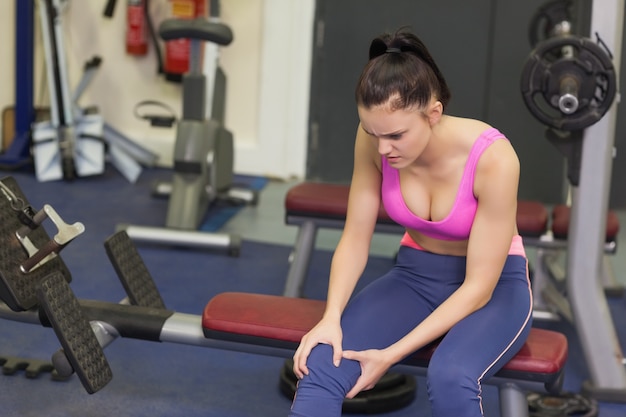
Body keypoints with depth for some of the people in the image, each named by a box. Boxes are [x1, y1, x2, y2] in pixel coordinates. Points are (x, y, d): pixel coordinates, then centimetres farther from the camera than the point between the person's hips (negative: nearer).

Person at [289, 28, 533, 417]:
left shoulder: (492, 159, -29)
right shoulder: (374, 140, -17)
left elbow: (479, 286, -24)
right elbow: (355, 240, -7)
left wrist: (391, 355, -28)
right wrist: (331, 318, -24)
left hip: (494, 285, -3)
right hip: (415, 275, 4)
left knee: (450, 378, -38)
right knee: (321, 365, -25)